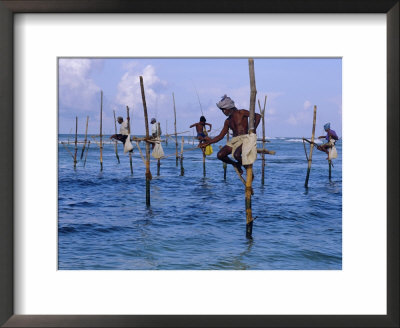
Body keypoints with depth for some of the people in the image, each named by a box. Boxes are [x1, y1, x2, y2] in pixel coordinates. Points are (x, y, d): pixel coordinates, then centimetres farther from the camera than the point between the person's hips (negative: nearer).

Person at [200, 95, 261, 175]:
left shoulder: (241, 113, -1)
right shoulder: (228, 121, 17)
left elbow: (258, 116, -6)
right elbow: (220, 136, 18)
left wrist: (254, 130, -12)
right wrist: (207, 142, 11)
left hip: (245, 139, -6)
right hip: (234, 140, 6)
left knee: (236, 155, -34)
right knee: (220, 155, -15)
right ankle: (235, 164, 12)